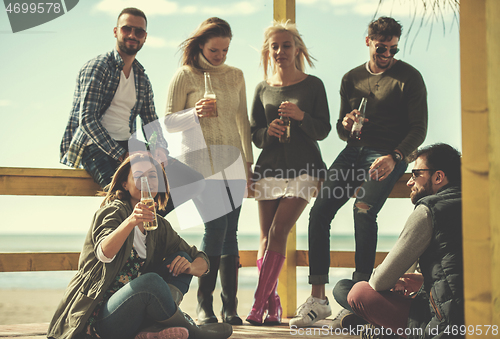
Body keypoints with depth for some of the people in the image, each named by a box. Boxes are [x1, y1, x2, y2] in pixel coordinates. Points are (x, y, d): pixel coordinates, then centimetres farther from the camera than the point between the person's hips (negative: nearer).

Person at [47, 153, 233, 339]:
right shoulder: (114, 211, -4)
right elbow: (104, 254, -26)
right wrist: (131, 221, -43)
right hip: (100, 319, -7)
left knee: (181, 257, 0)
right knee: (150, 281, -34)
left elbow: (202, 261, 16)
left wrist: (190, 267, -9)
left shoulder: (159, 226, 15)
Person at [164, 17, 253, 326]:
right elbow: (170, 122, 1)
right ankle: (204, 305, -8)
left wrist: (248, 161, 17)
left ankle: (230, 307, 3)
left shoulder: (235, 75, 15)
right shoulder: (185, 75, 2)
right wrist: (196, 113, -17)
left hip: (232, 161, 4)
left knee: (230, 231, 0)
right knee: (216, 226, -16)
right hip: (200, 159, -4)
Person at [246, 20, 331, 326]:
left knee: (279, 230, -14)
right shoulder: (263, 89, 10)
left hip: (304, 168, -3)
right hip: (270, 167, 3)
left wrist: (301, 116, -18)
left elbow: (323, 130, 0)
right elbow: (254, 135, 13)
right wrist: (268, 131, -10)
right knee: (266, 235, -2)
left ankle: (259, 304, -13)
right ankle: (272, 305, 6)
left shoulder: (313, 85, 3)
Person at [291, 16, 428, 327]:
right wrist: (346, 124, -4)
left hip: (389, 154, -5)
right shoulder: (352, 78, 17)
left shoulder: (409, 77, 2)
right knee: (320, 211, -14)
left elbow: (419, 128, -4)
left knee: (364, 210, -30)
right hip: (354, 151, 5)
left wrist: (394, 157, -20)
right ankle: (318, 299, -10)